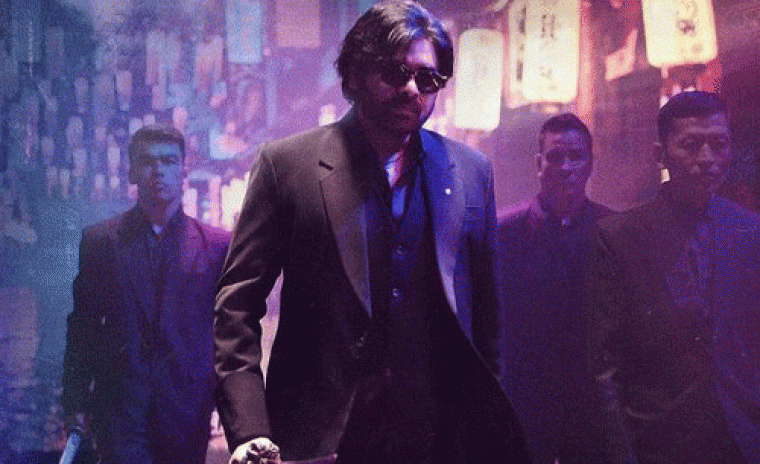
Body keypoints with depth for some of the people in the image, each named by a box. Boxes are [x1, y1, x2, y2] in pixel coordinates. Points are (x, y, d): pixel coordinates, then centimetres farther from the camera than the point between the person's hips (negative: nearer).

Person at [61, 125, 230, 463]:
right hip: (119, 407, 0)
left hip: (188, 409, 1)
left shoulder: (217, 245, 4)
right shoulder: (98, 240, 7)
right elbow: (83, 326, 8)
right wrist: (76, 401, 4)